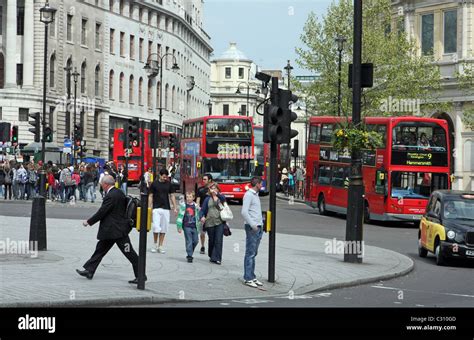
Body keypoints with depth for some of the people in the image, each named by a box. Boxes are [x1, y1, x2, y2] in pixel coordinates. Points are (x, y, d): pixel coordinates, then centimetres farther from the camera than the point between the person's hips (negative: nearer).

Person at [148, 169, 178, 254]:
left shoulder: (168, 184, 7)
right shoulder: (154, 184, 0)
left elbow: (172, 196, 12)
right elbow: (150, 196, 2)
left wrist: (175, 207, 6)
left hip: (166, 208, 3)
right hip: (156, 208, -3)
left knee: (164, 228, 4)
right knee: (156, 227, -12)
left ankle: (160, 246, 12)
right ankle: (155, 244, 8)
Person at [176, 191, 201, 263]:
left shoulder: (196, 206, 7)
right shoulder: (183, 205, -2)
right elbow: (180, 216, -1)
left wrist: (199, 227, 15)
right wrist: (179, 227, -5)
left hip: (194, 227, 3)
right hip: (187, 226, -3)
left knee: (195, 241, 5)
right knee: (189, 241, -5)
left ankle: (190, 253, 25)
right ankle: (189, 256, -1)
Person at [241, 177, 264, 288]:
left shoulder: (256, 195, 18)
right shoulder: (248, 195, -11)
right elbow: (244, 212, -20)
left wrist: (261, 221, 14)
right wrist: (252, 225, -21)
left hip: (258, 227, 9)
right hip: (252, 227, -9)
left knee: (254, 253, 12)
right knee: (250, 253, -7)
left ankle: (252, 277, 17)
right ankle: (248, 278, -5)